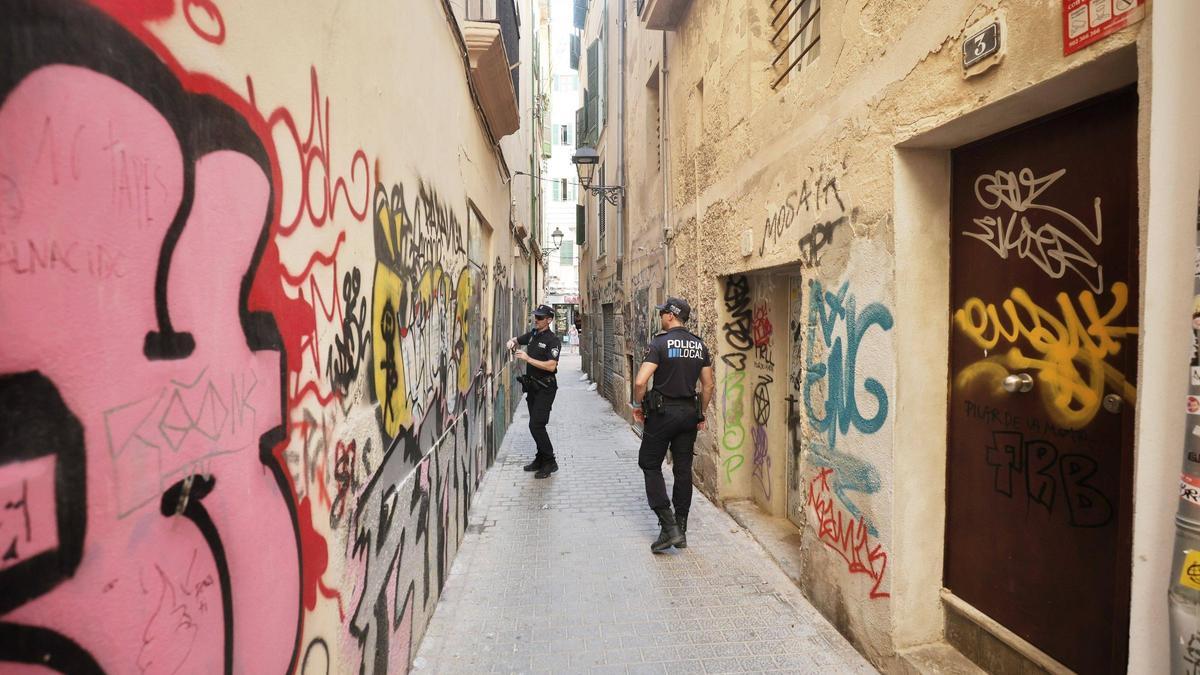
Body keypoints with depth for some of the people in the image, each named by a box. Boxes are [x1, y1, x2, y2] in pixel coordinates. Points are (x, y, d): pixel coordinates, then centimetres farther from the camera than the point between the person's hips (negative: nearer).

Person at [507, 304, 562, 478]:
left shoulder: (552, 340, -15)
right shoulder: (533, 334, 9)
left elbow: (551, 366, -24)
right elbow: (518, 339, 27)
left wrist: (528, 359, -22)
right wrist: (512, 342, 3)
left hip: (545, 388, -8)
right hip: (532, 385, 8)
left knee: (536, 425, -13)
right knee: (535, 425, 13)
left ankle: (550, 462, -3)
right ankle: (540, 459, 23)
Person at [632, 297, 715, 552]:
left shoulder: (659, 343, -12)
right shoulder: (699, 346, 7)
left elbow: (640, 382, -20)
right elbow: (709, 385, 11)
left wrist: (639, 406, -3)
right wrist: (701, 414, 20)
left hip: (662, 413, -5)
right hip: (689, 413, 6)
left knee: (650, 465, 7)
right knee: (683, 470, 11)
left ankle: (669, 526, -2)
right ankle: (680, 530, 18)